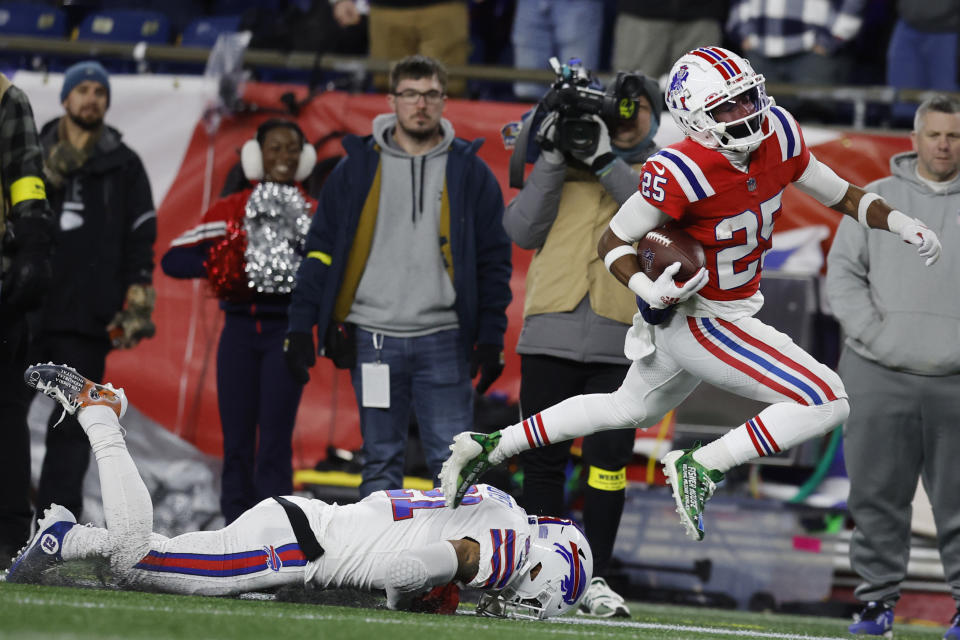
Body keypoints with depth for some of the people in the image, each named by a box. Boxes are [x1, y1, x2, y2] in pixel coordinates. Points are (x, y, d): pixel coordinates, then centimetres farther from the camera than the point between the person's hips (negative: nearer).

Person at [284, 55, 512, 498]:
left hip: (443, 340, 0)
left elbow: (493, 260, 8)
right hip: (373, 339, 0)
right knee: (381, 459, 4)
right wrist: (300, 328, -1)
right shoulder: (358, 169, 5)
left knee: (452, 458, -4)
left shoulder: (470, 172, 5)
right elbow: (320, 251, 6)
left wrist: (491, 338, 0)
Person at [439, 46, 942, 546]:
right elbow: (613, 242, -18)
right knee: (826, 403, -14)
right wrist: (650, 291, -35)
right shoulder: (682, 172, -30)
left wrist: (902, 225, -9)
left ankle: (488, 448, 37)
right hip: (701, 324, -9)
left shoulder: (777, 135, -9)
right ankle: (701, 467, -6)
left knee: (631, 410, 30)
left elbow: (839, 194, 5)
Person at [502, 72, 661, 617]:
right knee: (543, 461, 1)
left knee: (609, 462, -3)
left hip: (620, 342, -1)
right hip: (552, 336, 1)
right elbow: (523, 230, 3)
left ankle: (596, 579, 6)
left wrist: (606, 162, -15)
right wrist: (554, 158, -4)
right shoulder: (564, 167, 16)